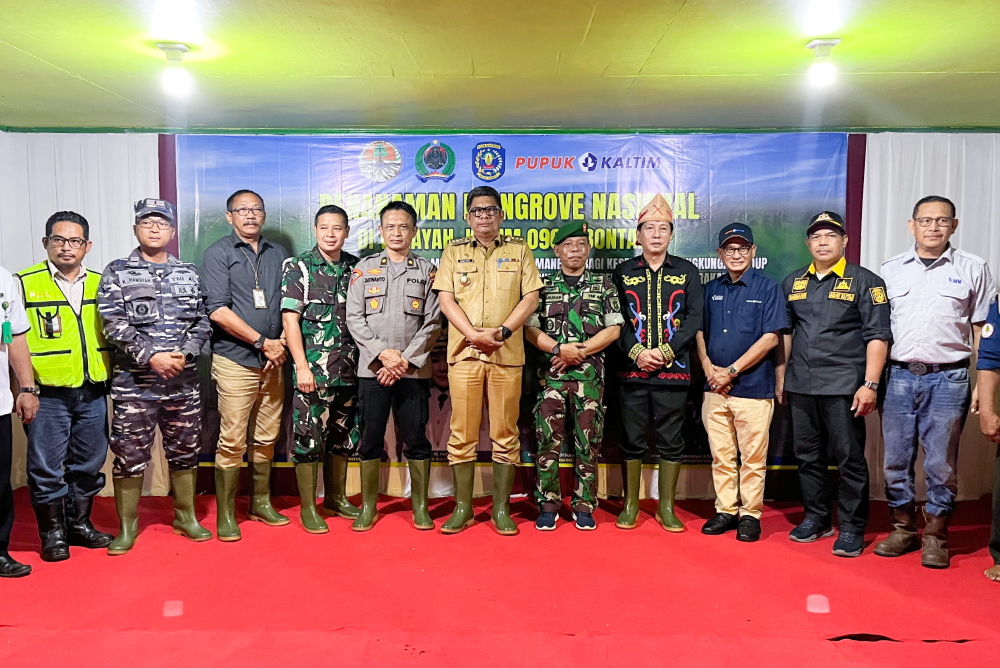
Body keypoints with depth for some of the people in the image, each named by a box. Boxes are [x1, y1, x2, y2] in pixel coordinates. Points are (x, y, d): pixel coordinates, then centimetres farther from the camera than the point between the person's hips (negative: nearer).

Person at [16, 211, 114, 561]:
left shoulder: (100, 284, 10)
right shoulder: (24, 283, -3)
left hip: (93, 393, 4)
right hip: (47, 396, -4)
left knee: (88, 464, 13)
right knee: (47, 467, 4)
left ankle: (80, 523, 29)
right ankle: (52, 532, 20)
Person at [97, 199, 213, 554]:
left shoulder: (190, 273, 10)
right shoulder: (117, 272, 2)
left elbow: (203, 320, 5)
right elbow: (113, 324, -8)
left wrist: (184, 354, -11)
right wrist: (151, 356, -16)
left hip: (184, 380, 3)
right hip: (134, 381, -2)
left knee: (184, 450, 11)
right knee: (130, 454, 3)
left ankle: (186, 517, 26)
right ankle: (127, 526, 17)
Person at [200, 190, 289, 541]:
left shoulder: (277, 254, 15)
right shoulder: (218, 253, 0)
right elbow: (218, 311, -10)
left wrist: (282, 344, -1)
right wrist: (263, 342, -12)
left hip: (273, 362, 5)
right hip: (235, 361, -5)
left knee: (266, 438, 11)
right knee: (232, 441, -3)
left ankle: (261, 503, 25)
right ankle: (225, 515, 8)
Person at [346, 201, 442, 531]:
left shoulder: (427, 270, 8)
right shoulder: (364, 268, 9)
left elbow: (433, 323, 1)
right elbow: (354, 319, 2)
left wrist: (405, 360, -8)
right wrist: (383, 353, -10)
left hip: (414, 370, 0)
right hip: (372, 368, 1)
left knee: (416, 438, 3)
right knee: (370, 437, 4)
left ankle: (420, 505, 16)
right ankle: (368, 506, 17)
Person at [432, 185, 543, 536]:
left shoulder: (519, 249, 11)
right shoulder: (454, 251, 12)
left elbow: (531, 297, 4)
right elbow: (446, 299, 3)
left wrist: (502, 331, -10)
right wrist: (474, 334, -11)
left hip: (507, 353, 0)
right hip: (464, 351, 1)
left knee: (505, 433, 3)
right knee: (462, 432, 2)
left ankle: (501, 508, 13)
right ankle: (463, 507, 13)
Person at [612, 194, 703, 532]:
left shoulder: (687, 272, 8)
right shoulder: (623, 272, 8)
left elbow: (694, 318, 0)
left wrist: (666, 351, -11)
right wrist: (636, 352, -12)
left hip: (673, 369, 0)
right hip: (632, 369, 0)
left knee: (671, 440, 5)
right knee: (632, 439, 6)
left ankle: (666, 507, 17)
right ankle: (630, 504, 18)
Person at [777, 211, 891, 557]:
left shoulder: (865, 281, -1)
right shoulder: (793, 282, 13)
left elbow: (877, 336, -6)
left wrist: (870, 384, -14)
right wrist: (781, 377, 13)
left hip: (843, 386, -4)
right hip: (800, 385, 5)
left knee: (850, 458, 0)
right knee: (807, 454, 12)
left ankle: (852, 528, 12)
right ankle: (816, 518, 26)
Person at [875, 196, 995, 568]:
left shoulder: (972, 269, 5)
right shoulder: (891, 270, 9)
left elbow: (982, 331, 5)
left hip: (948, 379, -2)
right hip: (898, 375, 2)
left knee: (941, 464, 4)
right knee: (895, 460, 7)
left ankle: (935, 536, 18)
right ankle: (903, 529, 22)